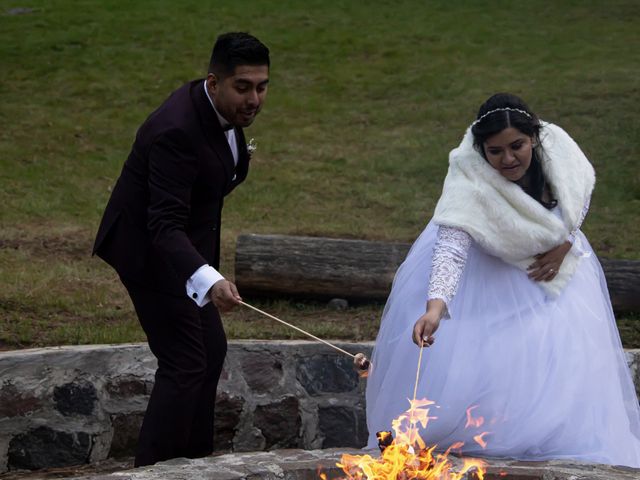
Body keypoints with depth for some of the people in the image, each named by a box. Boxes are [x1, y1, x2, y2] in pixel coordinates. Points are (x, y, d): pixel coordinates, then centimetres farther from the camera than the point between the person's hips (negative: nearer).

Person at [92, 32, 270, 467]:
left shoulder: (222, 110, -4)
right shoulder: (177, 130, -32)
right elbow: (165, 226, -38)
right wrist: (209, 281, -53)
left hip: (186, 243, 10)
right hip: (151, 251, -10)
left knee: (211, 351, 16)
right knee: (185, 362, -12)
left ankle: (195, 462, 28)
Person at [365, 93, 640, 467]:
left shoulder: (556, 147, -25)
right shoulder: (469, 184, -38)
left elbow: (582, 192, -3)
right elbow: (451, 247, -50)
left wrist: (564, 245, -12)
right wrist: (435, 305, -65)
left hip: (550, 259, 4)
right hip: (487, 267, -3)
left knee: (563, 358, 0)